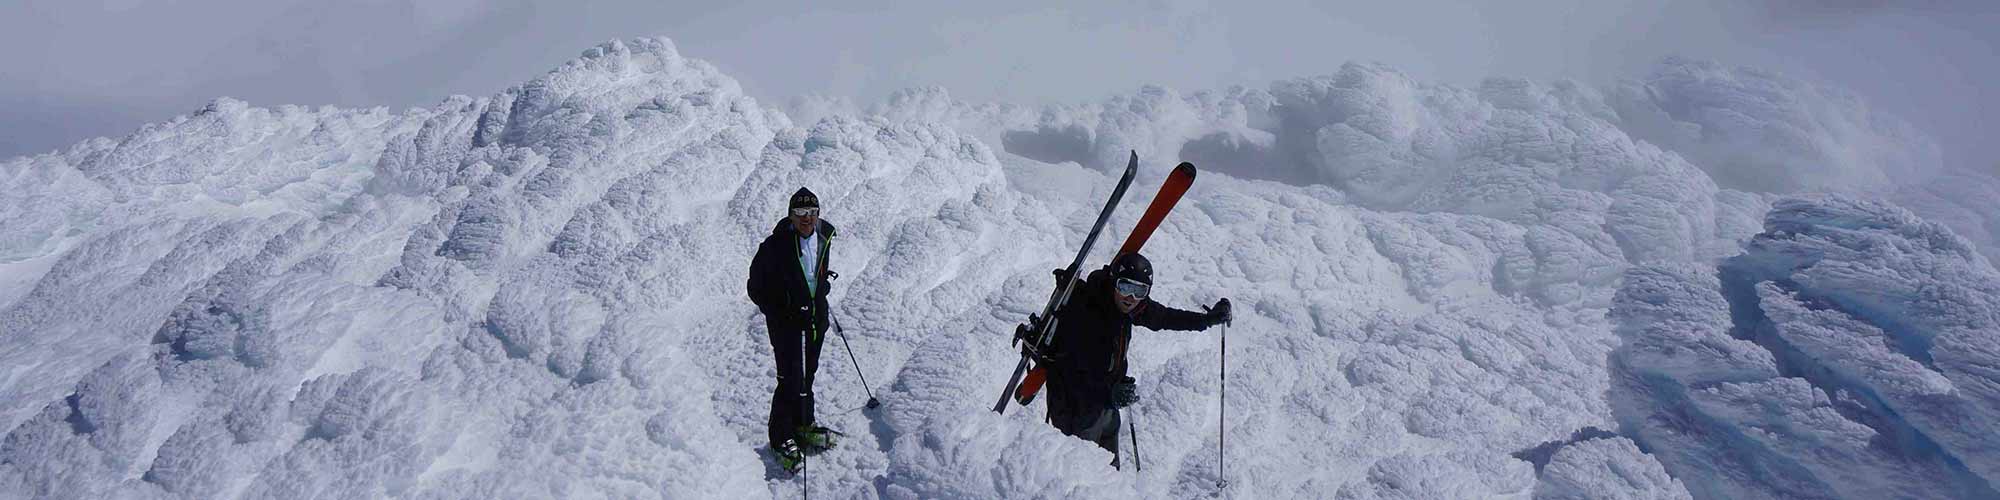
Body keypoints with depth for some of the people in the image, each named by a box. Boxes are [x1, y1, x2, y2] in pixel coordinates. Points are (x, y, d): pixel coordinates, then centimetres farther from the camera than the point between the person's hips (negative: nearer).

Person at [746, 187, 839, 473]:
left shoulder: (824, 235, -1)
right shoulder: (775, 246, -20)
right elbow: (756, 288, -13)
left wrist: (823, 283, 7)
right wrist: (782, 313, -18)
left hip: (816, 316, 6)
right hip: (786, 321, -6)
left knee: (808, 374, 18)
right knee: (791, 380, -5)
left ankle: (803, 425, 37)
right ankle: (781, 438, 13)